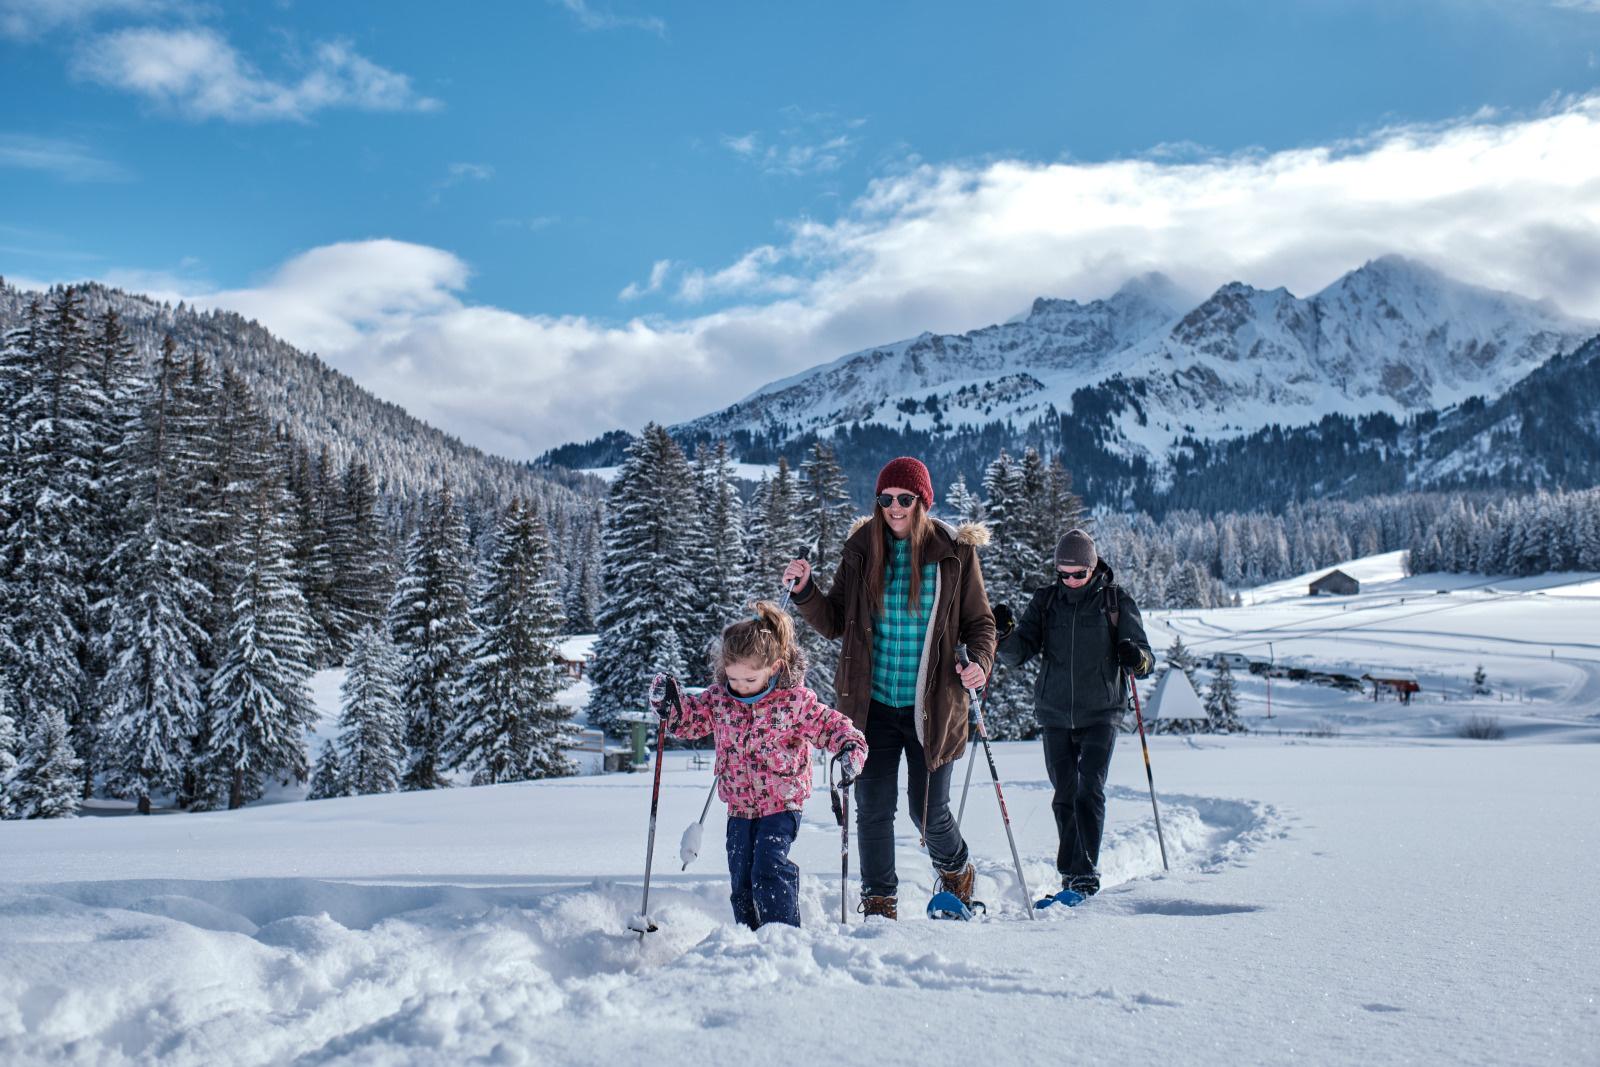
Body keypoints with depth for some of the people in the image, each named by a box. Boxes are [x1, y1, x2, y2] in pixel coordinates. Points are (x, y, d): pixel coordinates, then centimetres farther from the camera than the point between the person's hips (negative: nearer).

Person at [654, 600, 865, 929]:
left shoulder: (796, 701, -14)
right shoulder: (718, 697, -3)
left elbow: (831, 725, -7)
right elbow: (689, 721, 10)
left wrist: (850, 747, -26)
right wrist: (670, 705, -9)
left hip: (782, 806, -5)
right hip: (739, 807, 5)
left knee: (768, 871, -18)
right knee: (741, 880, 8)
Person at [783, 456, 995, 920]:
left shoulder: (955, 552, -2)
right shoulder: (861, 550, 2)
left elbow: (979, 621, 3)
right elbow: (834, 622, 7)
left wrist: (980, 662, -17)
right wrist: (805, 591, -12)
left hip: (931, 707, -2)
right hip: (872, 705, 2)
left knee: (929, 811, 7)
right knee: (873, 809, 2)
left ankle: (956, 872, 39)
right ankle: (879, 905, 20)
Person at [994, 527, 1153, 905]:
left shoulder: (1116, 601, -3)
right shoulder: (1046, 600, 4)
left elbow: (1145, 660, -5)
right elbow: (1018, 654, -2)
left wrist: (1137, 659, -29)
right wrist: (1006, 632, -22)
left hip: (1100, 714, -3)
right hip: (1055, 715, 3)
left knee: (1089, 791, -13)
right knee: (1064, 797, 8)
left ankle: (1085, 876, -12)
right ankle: (1069, 874, 18)